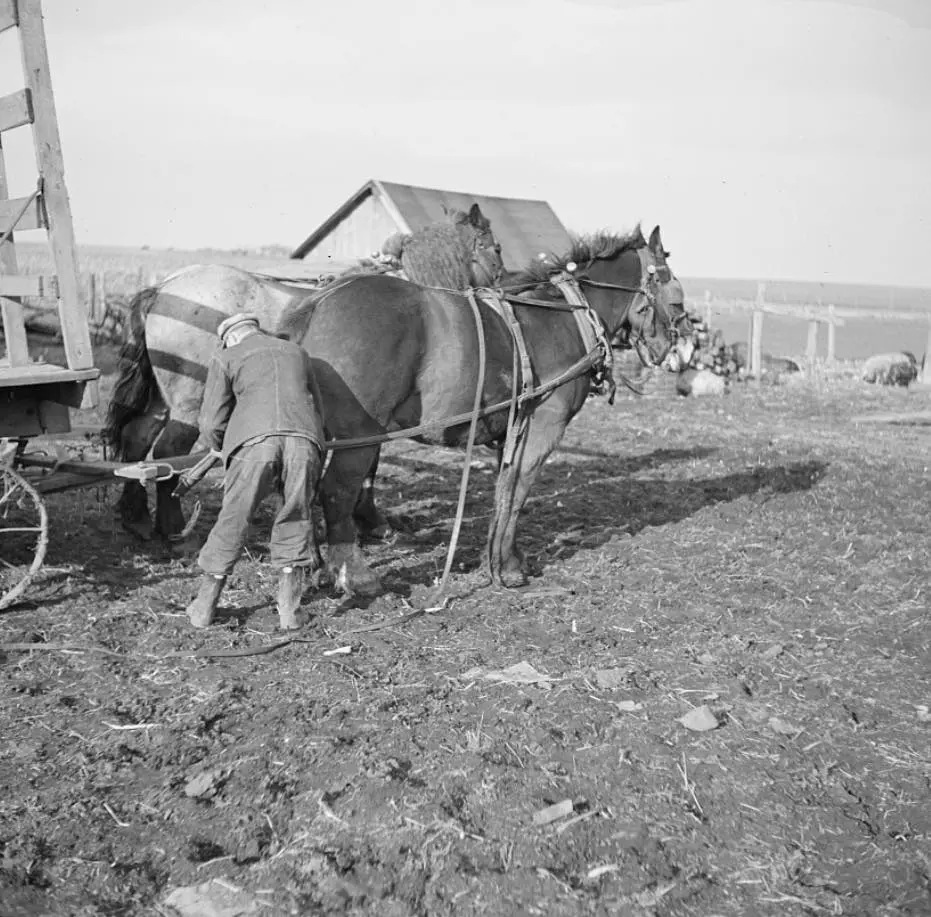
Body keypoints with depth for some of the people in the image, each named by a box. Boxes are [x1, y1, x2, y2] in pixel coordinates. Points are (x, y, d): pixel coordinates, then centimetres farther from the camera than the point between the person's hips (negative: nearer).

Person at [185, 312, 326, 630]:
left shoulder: (225, 358, 20)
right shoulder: (297, 353, 31)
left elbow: (211, 425, 14)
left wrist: (224, 448, 33)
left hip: (253, 440, -2)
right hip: (304, 440, 2)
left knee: (232, 521, 9)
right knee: (294, 521, 14)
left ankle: (204, 606, 21)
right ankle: (289, 607, 14)